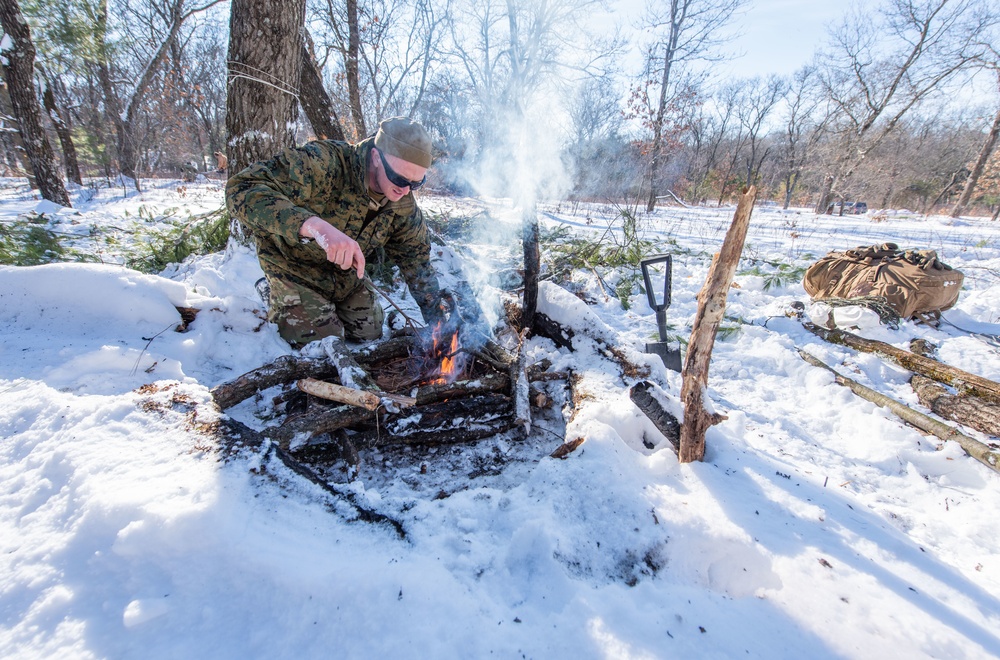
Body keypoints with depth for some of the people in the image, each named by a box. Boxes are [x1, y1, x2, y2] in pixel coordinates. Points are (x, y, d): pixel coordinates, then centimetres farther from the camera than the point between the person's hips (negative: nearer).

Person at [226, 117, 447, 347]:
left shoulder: (404, 204, -14)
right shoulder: (323, 164, -33)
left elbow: (417, 259, -6)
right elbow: (241, 189, -41)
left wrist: (437, 321, -13)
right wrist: (314, 225, -56)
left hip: (348, 276, 5)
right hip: (296, 273, -5)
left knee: (371, 339, 9)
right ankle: (277, 303, 19)